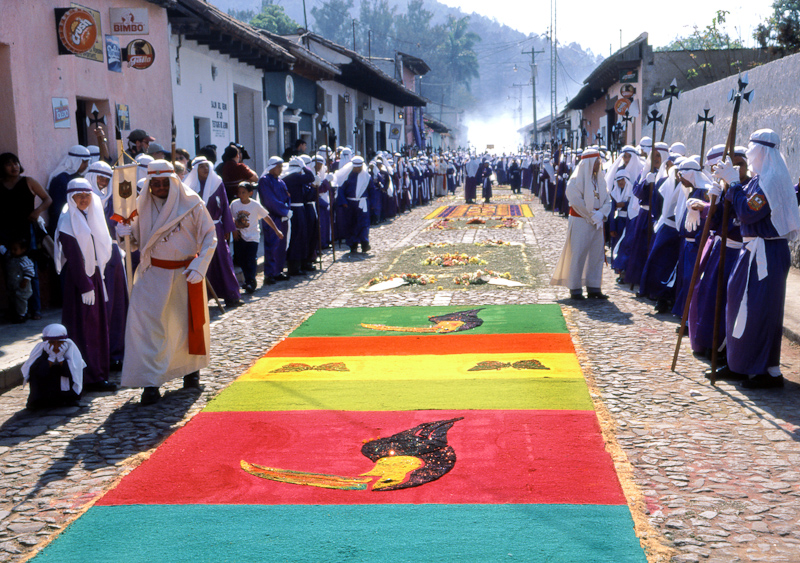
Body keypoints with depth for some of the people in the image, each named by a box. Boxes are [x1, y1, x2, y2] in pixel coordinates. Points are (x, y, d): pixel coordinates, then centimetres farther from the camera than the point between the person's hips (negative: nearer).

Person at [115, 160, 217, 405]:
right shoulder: (142, 204, 1)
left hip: (185, 273, -1)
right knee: (146, 322, -11)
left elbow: (209, 236, -5)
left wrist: (200, 267, -15)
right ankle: (150, 382, -7)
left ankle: (191, 368, 37)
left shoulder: (191, 203, -7)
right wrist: (127, 232, -16)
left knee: (188, 321, 13)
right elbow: (138, 238, 7)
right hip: (153, 273, 1)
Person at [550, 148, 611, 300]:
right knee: (578, 255, -4)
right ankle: (575, 289, 2)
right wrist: (592, 216, -15)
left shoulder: (600, 180, 12)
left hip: (596, 223, 7)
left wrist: (600, 214, -10)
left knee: (596, 255, 6)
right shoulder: (576, 180, -8)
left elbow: (607, 201, 9)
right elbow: (576, 201, -16)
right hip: (581, 222, -6)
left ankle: (593, 288, 13)